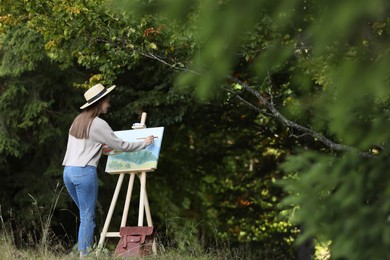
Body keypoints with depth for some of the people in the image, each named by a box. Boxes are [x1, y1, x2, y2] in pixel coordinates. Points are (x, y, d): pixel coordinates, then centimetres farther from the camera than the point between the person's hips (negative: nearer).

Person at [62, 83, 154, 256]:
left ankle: (82, 252, 9)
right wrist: (144, 143, 7)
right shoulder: (98, 124, -8)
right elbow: (121, 146, -3)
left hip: (68, 171, 8)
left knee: (86, 215, 15)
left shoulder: (78, 120, 16)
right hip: (85, 172, -8)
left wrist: (101, 147, 34)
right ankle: (84, 255, -9)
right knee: (88, 217, -5)